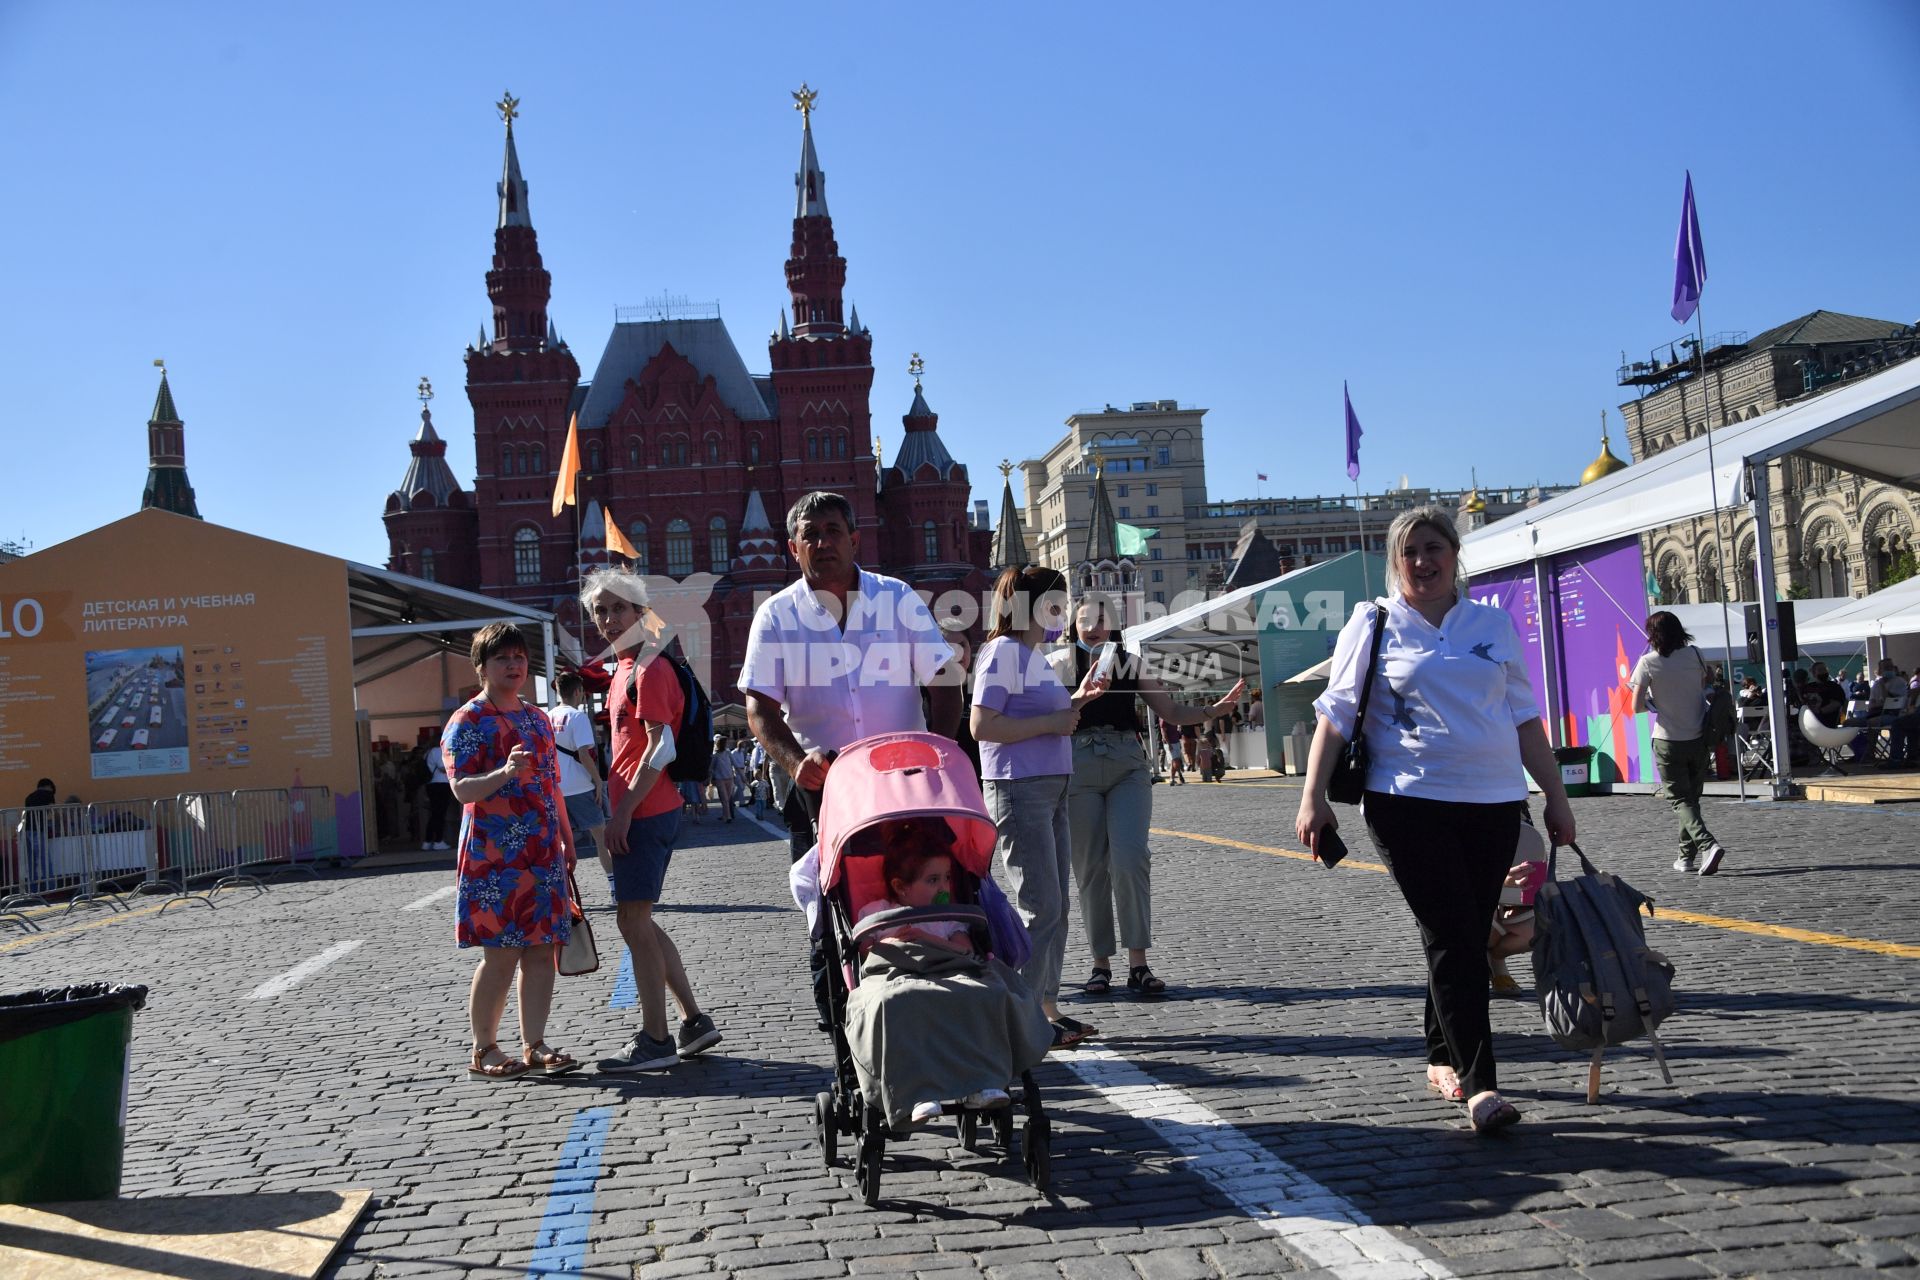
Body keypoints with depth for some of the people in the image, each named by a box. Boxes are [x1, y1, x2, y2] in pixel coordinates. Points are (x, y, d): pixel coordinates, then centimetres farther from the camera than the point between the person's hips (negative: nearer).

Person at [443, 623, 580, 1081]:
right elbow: (462, 789, -16)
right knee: (500, 954, -5)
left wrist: (566, 838, 21)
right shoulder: (468, 721, -6)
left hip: (543, 854, 7)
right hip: (496, 857, -7)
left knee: (541, 950, 5)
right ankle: (484, 1052, 7)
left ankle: (535, 1045, 12)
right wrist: (504, 773, -33)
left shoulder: (537, 719, 16)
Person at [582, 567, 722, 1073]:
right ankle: (694, 1020, 19)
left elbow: (660, 747, -19)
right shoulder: (626, 669, 17)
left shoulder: (649, 670, -12)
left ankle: (655, 1040, 1)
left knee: (633, 920, -5)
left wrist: (622, 812, -19)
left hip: (645, 813, -10)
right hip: (635, 814, 10)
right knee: (636, 920, 14)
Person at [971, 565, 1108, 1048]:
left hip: (1051, 789, 10)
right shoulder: (1004, 651, -11)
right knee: (1040, 908, -8)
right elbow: (983, 725, -19)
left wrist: (1075, 701, 12)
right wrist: (1052, 722, -17)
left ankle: (1047, 1007, 19)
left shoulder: (1037, 656, 18)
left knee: (1055, 908, 12)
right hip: (1019, 790, -10)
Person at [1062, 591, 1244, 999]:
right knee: (1090, 867, -1)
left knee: (1130, 858, -15)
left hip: (1127, 764, 0)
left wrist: (1217, 708, 1)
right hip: (1078, 766, 0)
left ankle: (1139, 964, -12)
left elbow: (1172, 713, 15)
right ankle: (1101, 963, 8)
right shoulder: (1063, 668, 10)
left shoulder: (1132, 663, 15)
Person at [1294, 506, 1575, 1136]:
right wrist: (1313, 798, -6)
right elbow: (1335, 714, 3)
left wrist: (1556, 796, 13)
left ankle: (1442, 1059, 25)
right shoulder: (1373, 625, 5)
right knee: (1451, 937, -11)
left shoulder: (1494, 624, 14)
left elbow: (1523, 715, 17)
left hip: (1493, 801, 4)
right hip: (1409, 801, -4)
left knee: (1468, 937, 8)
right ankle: (1479, 1083, -11)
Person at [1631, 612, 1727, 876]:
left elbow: (1637, 706, -14)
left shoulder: (1648, 663, -12)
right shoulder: (1694, 655, -2)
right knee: (1692, 797, 16)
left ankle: (1707, 845, -21)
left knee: (1680, 800, 0)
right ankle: (1687, 856, 21)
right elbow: (1709, 682, 17)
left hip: (1668, 741, -4)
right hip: (1697, 738, 4)